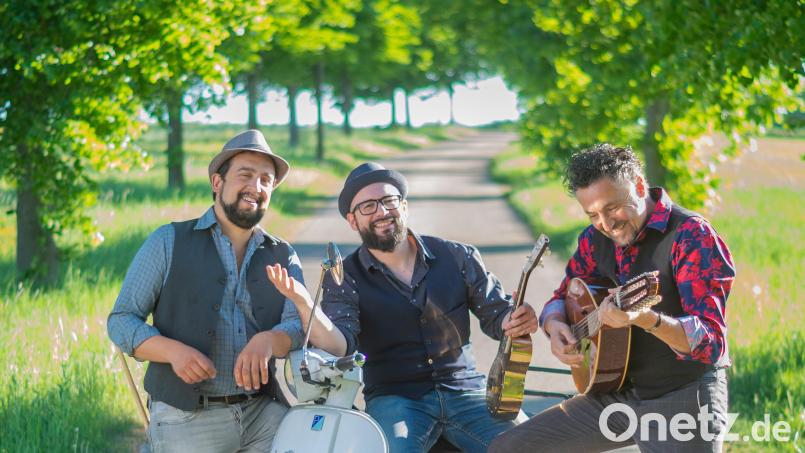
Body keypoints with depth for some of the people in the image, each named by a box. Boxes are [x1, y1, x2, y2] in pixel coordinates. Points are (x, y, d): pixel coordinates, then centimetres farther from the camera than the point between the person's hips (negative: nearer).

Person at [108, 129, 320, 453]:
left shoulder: (284, 257, 15)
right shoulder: (169, 242, 7)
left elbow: (301, 325, 0)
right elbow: (121, 321, 3)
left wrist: (267, 341, -23)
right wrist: (174, 351, -16)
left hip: (265, 412, 3)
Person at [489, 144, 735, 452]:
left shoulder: (690, 236, -18)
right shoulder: (596, 239, 4)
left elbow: (712, 342, -26)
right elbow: (561, 299, 17)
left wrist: (645, 318, -44)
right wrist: (554, 326, -7)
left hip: (684, 398, -7)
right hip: (616, 392, 7)